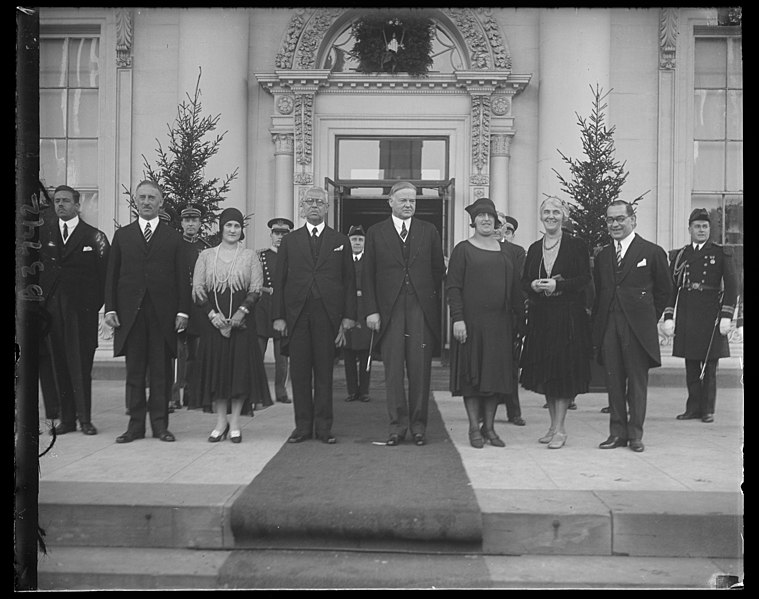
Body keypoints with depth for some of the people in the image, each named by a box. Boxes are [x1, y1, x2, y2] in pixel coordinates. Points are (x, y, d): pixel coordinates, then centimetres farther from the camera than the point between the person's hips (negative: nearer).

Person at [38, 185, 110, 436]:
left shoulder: (94, 236, 4)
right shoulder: (42, 233, 12)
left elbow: (105, 273, 1)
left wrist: (96, 304, -6)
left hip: (81, 309, -3)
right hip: (50, 307, 3)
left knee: (81, 364, -3)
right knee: (55, 364, 2)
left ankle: (85, 418, 4)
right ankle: (66, 418, 9)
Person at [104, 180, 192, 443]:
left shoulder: (173, 237, 9)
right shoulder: (122, 235, 12)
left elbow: (181, 277, 5)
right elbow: (112, 275, 10)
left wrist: (182, 311, -4)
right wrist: (110, 308, 0)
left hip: (163, 313, -1)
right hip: (130, 313, 1)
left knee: (161, 372, 2)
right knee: (134, 372, 4)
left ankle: (160, 424, 9)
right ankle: (135, 424, 10)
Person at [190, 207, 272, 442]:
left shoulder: (250, 256, 7)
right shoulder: (206, 255, 9)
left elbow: (256, 290, 2)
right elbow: (197, 289, 5)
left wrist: (242, 311, -13)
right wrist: (212, 314, -10)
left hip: (241, 319, -1)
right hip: (212, 320, 1)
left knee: (241, 368, -4)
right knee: (216, 368, 0)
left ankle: (235, 422, 5)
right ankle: (221, 422, 9)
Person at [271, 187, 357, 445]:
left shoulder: (340, 241, 11)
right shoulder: (290, 241, 12)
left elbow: (349, 281, 7)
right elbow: (279, 281, 8)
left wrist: (348, 316, -2)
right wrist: (278, 316, -1)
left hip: (327, 316, -1)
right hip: (296, 316, 1)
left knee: (324, 373, 2)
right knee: (299, 373, 2)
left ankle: (324, 427, 9)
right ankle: (303, 426, 11)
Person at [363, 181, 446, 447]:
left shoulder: (429, 231, 11)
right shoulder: (375, 232, 8)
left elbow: (439, 270, 11)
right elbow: (368, 275, 5)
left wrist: (435, 304, 4)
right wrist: (371, 310, -3)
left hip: (422, 310, 1)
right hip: (389, 310, 0)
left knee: (420, 370, 2)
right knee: (393, 370, 2)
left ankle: (418, 425, 12)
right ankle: (397, 425, 11)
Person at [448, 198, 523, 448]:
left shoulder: (505, 252, 13)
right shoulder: (463, 249, 1)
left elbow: (515, 287, 14)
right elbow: (453, 287, -5)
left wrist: (520, 314, 5)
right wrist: (457, 318, -14)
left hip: (500, 322, 4)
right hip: (471, 321, -4)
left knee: (496, 374, 6)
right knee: (472, 374, 0)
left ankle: (489, 426, 16)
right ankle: (474, 428, 9)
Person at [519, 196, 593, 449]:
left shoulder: (576, 245, -1)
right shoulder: (534, 249, 13)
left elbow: (585, 279, -7)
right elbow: (524, 281, 11)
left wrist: (558, 284, -19)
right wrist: (533, 285, -10)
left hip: (568, 316, -5)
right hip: (540, 316, 5)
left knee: (564, 371, -5)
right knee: (544, 372, 8)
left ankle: (560, 429, 1)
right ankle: (554, 424, 19)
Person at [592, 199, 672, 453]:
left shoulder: (652, 252, -1)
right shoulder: (602, 256, 12)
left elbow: (664, 289, 6)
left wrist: (649, 317, 5)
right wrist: (597, 323, 6)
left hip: (638, 327, -4)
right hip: (608, 327, 4)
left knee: (637, 380, 2)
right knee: (613, 381, 7)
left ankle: (635, 433, 11)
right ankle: (617, 432, 15)